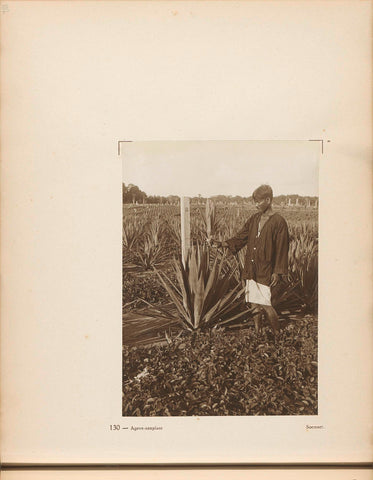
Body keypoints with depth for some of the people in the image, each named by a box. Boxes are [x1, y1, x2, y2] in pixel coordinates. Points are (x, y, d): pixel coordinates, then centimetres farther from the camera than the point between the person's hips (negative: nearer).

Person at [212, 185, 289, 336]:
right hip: (251, 269, 6)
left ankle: (277, 334, 14)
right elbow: (241, 237, 11)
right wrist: (222, 244, -4)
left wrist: (277, 272, -12)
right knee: (254, 303, 10)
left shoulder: (278, 222, -8)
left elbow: (281, 250, -8)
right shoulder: (254, 219, 10)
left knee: (265, 304, -7)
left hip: (266, 270, -6)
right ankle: (257, 333, 24)